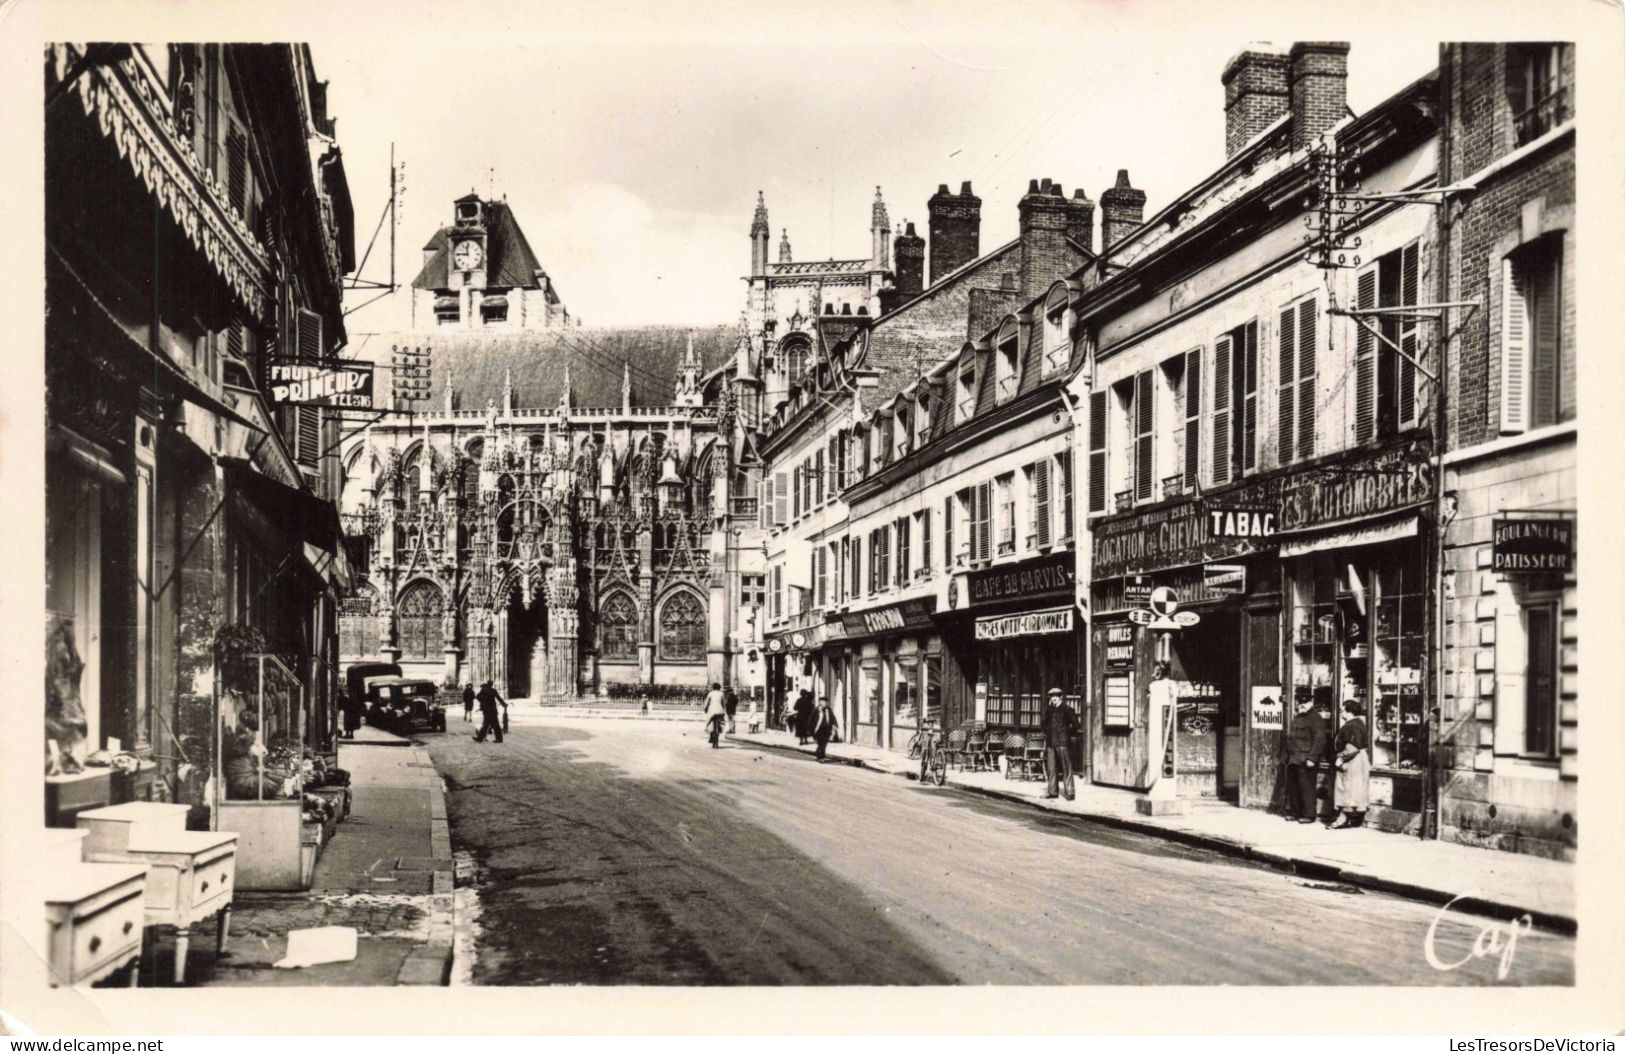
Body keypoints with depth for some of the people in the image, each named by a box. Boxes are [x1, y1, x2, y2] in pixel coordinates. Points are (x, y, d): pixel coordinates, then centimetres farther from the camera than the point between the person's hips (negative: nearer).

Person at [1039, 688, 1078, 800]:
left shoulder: (1067, 709, -4)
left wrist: (1070, 733, 1)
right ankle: (1052, 791, 15)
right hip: (1051, 743, 6)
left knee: (1066, 768, -6)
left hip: (1063, 743, -6)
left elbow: (1075, 723, -3)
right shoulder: (1048, 710, 12)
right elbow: (1045, 723, 27)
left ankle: (1070, 792, -6)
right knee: (1051, 768, 8)